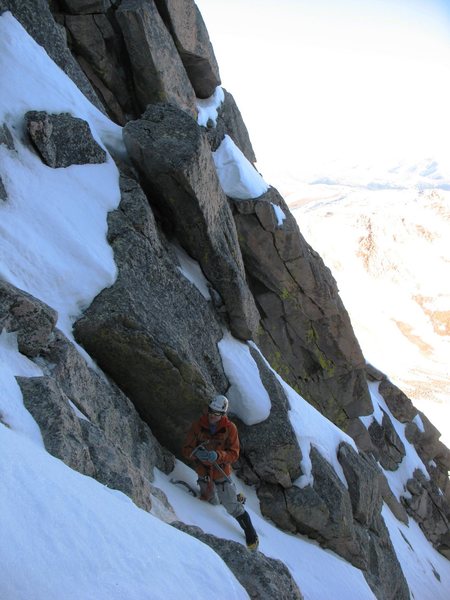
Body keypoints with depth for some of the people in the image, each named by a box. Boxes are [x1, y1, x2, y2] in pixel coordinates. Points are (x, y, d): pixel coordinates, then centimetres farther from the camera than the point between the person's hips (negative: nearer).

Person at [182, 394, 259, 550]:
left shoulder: (230, 428, -15)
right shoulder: (197, 426, -12)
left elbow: (234, 454, -17)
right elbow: (186, 449, -10)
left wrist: (218, 455, -35)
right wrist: (196, 453, -33)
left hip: (221, 473, -3)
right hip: (203, 473, 3)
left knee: (233, 508, -2)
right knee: (213, 502, 19)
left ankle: (252, 537, 18)